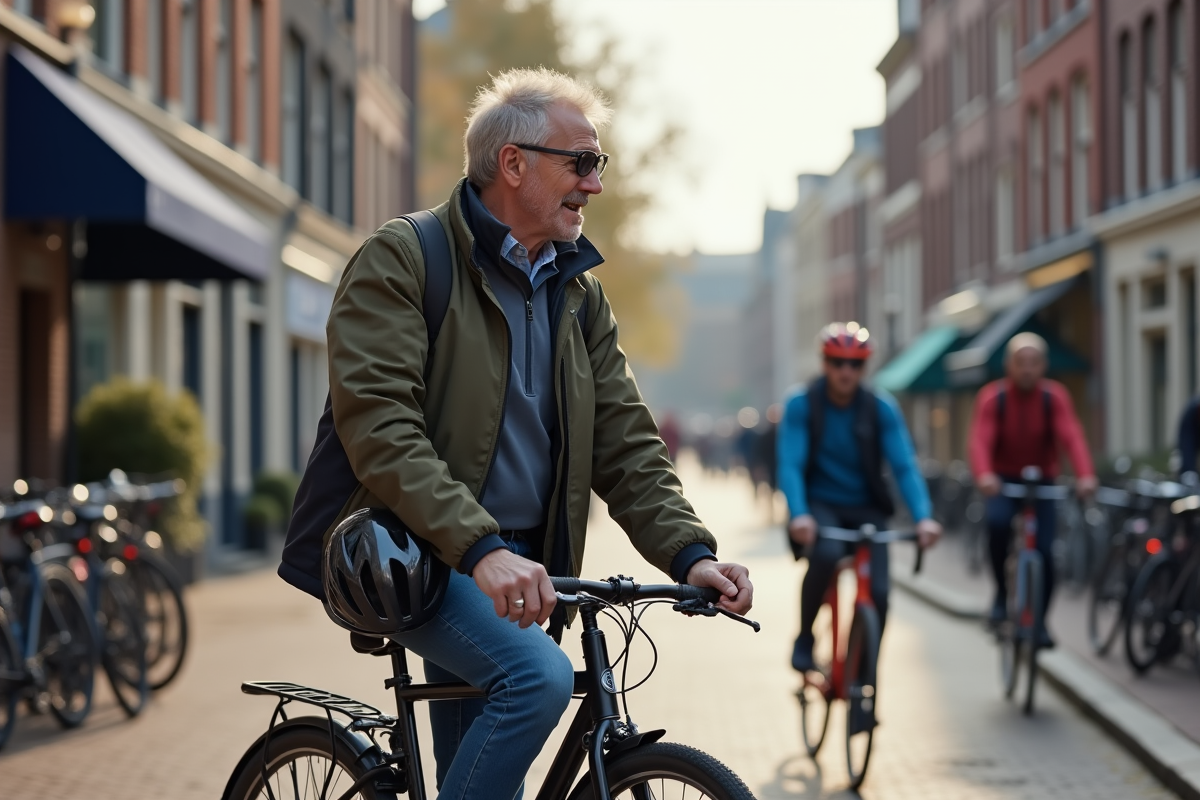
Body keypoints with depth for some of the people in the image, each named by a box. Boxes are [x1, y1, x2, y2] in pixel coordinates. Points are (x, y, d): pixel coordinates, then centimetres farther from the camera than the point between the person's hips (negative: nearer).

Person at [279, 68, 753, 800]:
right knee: (539, 675, -29)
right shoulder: (400, 261, -9)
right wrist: (479, 548, -33)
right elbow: (380, 428, -21)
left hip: (511, 574, 7)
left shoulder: (581, 294, 12)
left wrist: (689, 552, -12)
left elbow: (627, 446, 7)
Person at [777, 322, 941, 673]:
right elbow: (790, 465, -20)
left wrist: (923, 516, -31)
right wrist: (798, 514, -38)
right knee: (826, 553, -35)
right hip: (820, 504, -2)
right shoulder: (801, 405, -11)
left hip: (865, 508, 2)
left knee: (878, 594, -17)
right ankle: (804, 638, -12)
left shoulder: (882, 408, -7)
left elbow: (904, 466, -14)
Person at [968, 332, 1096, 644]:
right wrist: (984, 475, -51)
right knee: (998, 521, -31)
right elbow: (980, 440, -29)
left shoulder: (1055, 396, -12)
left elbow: (1071, 437, -27)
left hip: (1042, 483, 1)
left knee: (1044, 551, -10)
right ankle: (1002, 591, -8)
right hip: (1003, 480, -1)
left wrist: (1085, 475, -45)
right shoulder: (992, 397, -15)